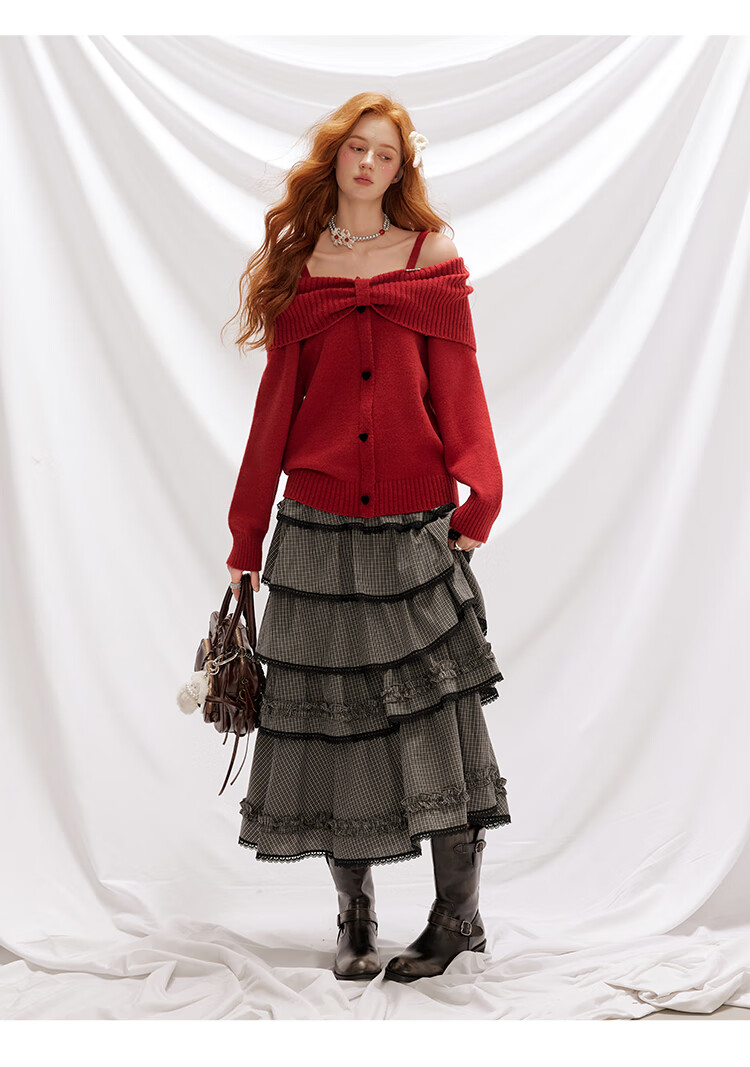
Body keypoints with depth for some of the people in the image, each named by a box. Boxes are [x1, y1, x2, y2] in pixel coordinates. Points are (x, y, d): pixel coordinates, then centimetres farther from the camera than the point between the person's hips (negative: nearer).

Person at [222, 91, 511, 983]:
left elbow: (458, 388, 2)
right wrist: (247, 534, 9)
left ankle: (457, 911, 7)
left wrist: (476, 494, -12)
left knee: (437, 706, -6)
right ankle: (355, 918, 18)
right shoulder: (296, 266, 10)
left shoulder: (432, 259, 6)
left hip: (415, 526, -2)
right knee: (331, 715, 4)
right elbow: (276, 402, 10)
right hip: (318, 530, 2)